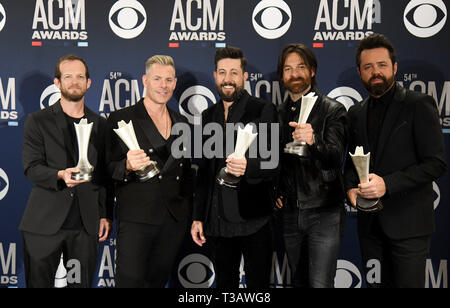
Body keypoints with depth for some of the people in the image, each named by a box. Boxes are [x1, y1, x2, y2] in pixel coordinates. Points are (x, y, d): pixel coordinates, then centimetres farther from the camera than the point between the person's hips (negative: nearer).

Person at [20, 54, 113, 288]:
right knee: (39, 282, 5)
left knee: (82, 283, 6)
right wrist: (60, 176, -25)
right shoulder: (38, 121, 4)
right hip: (44, 222, -2)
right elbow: (31, 168, -5)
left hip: (86, 223, 2)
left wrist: (106, 215, 9)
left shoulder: (99, 124, 12)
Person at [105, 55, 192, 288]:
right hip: (135, 219, -4)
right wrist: (127, 166, -25)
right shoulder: (121, 119, -1)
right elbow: (107, 170, -3)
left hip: (174, 220, 4)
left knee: (158, 281, 12)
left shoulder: (182, 123, 13)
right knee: (130, 280, -5)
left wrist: (192, 216, 15)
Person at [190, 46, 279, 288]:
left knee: (258, 285, 4)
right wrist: (198, 217, 12)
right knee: (224, 284, 16)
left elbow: (274, 163, -10)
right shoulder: (208, 116, 12)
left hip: (254, 221, -5)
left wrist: (247, 166, -32)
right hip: (217, 221, 5)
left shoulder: (263, 110, -4)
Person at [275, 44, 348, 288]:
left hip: (324, 212, -5)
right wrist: (274, 192, 7)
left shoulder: (333, 110, -5)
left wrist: (313, 140, -37)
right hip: (290, 211, 5)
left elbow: (336, 158, -18)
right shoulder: (278, 114, 10)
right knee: (299, 281, 16)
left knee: (320, 284, -8)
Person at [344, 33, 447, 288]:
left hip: (408, 224, -5)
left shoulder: (419, 105, -7)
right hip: (370, 223, 5)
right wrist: (351, 187, -4)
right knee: (376, 284, 14)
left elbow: (436, 163, -12)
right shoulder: (356, 113, 10)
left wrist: (388, 184, -21)